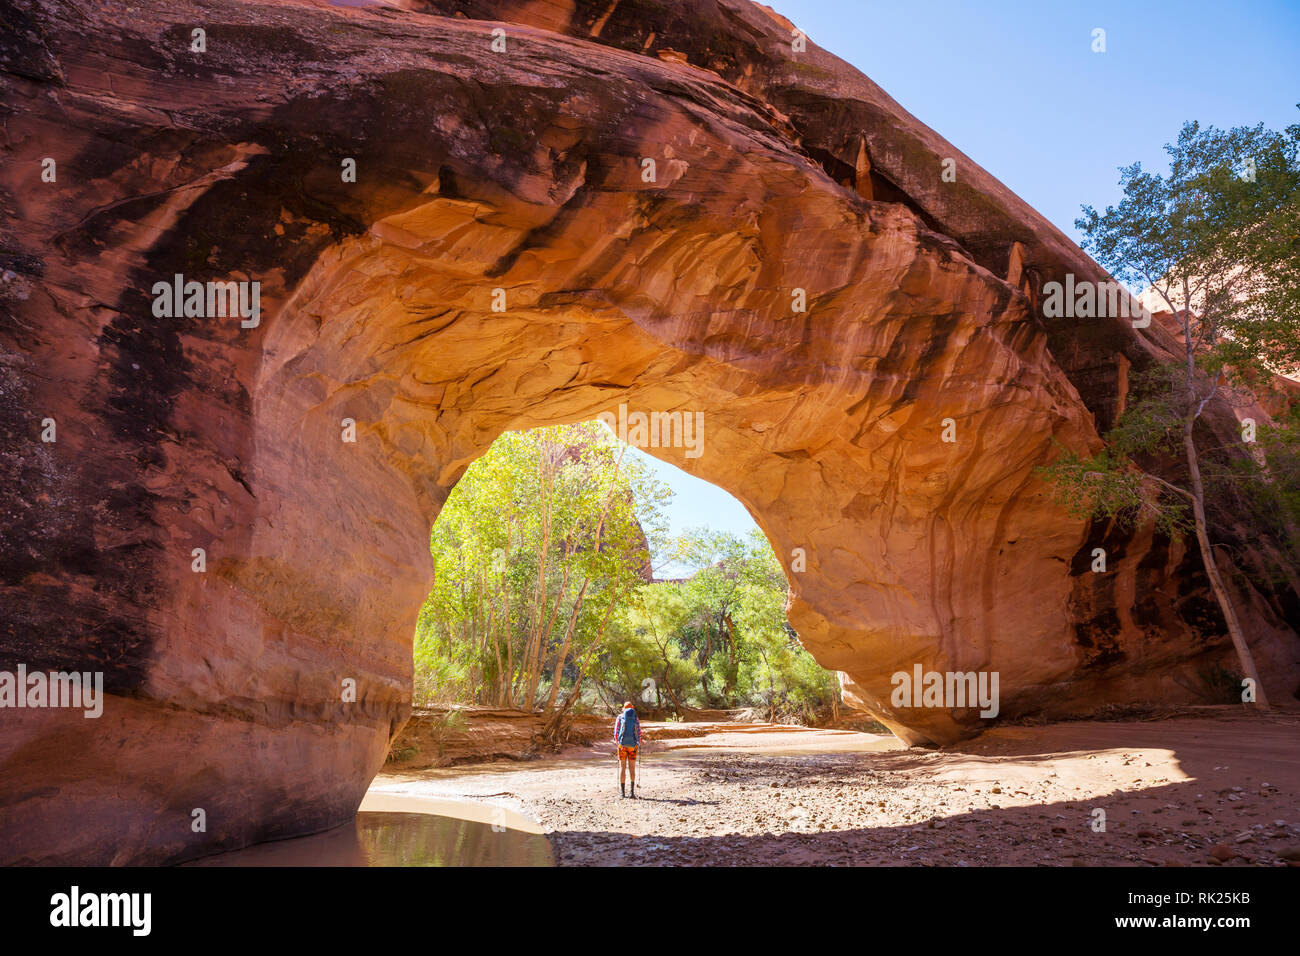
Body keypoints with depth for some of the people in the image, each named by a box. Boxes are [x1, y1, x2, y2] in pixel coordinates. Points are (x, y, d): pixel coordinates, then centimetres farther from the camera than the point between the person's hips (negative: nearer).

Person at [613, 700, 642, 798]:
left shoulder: (620, 717, 3)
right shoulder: (636, 719, 5)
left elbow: (616, 731, -1)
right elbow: (639, 732, 2)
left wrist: (616, 741, 13)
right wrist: (638, 744, 15)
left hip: (622, 745, 0)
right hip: (633, 745, 1)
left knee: (622, 767, 7)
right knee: (632, 768, 6)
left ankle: (622, 791, 7)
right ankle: (632, 791, -4)